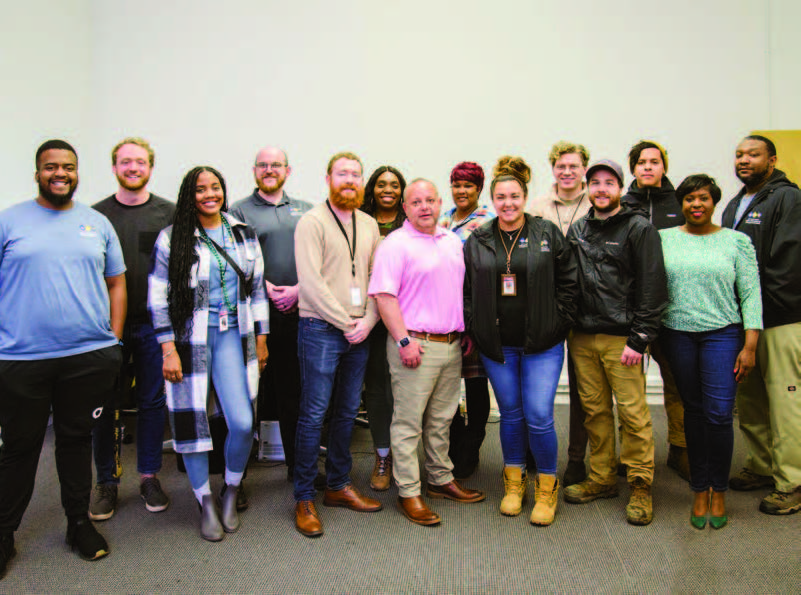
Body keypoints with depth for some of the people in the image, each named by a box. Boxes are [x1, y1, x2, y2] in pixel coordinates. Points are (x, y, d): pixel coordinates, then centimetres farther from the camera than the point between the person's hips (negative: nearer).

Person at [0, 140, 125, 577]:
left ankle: (79, 522, 29)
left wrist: (113, 341, 5)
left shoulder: (97, 223, 10)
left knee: (77, 440, 14)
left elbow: (116, 283, 12)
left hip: (90, 356, 2)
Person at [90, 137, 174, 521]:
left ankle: (149, 476, 24)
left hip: (155, 323, 0)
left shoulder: (169, 213, 4)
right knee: (105, 403, 6)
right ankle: (106, 481, 22)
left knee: (153, 401, 8)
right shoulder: (97, 215, 5)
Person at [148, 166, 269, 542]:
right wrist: (169, 350, -8)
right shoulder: (172, 238, -1)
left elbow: (257, 288, 12)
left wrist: (261, 338, 10)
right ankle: (205, 502, 23)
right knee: (191, 420, 3)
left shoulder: (243, 233, 8)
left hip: (233, 337, 2)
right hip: (190, 339, -1)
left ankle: (231, 490, 21)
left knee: (243, 422, -7)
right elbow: (158, 298, -3)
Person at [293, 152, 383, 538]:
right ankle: (304, 499, 12)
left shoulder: (369, 225, 13)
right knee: (313, 414, -1)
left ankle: (339, 485, 28)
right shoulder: (312, 222, -5)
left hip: (358, 332, 6)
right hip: (321, 330, -6)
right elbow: (311, 282, -14)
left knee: (347, 411, 13)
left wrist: (367, 321, -6)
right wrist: (346, 324, -12)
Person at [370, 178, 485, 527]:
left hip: (452, 344, 7)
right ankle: (408, 492, 11)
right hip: (416, 345, -7)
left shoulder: (453, 242, 15)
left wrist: (466, 332, 16)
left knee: (442, 419, 16)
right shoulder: (395, 245, -8)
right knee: (408, 422, 0)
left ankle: (441, 479, 31)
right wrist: (404, 340, -19)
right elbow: (384, 296, -14)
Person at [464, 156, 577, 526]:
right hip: (496, 345, 2)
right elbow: (465, 290, 7)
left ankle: (547, 487, 18)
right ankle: (514, 482, 30)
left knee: (539, 416, -4)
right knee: (510, 414, 12)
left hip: (542, 345, -2)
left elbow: (568, 282, 3)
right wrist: (474, 329, 1)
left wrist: (557, 322, -2)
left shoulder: (548, 234, 0)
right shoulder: (477, 240, 4)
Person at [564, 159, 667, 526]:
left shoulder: (639, 229, -1)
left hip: (620, 339, -4)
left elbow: (652, 288, -7)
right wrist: (569, 327, 7)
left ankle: (640, 486, 12)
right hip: (583, 337, 5)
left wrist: (638, 339, -12)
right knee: (595, 410, 10)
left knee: (633, 412, -2)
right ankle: (601, 479, 22)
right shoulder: (577, 230, 14)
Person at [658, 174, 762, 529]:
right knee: (693, 410, 8)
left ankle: (719, 492, 15)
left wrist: (750, 345, -5)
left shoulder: (736, 241, 4)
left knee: (719, 414, -7)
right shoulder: (664, 239, 6)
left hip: (722, 333, -1)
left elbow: (750, 294, 1)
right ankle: (700, 490, 22)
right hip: (677, 333, 1)